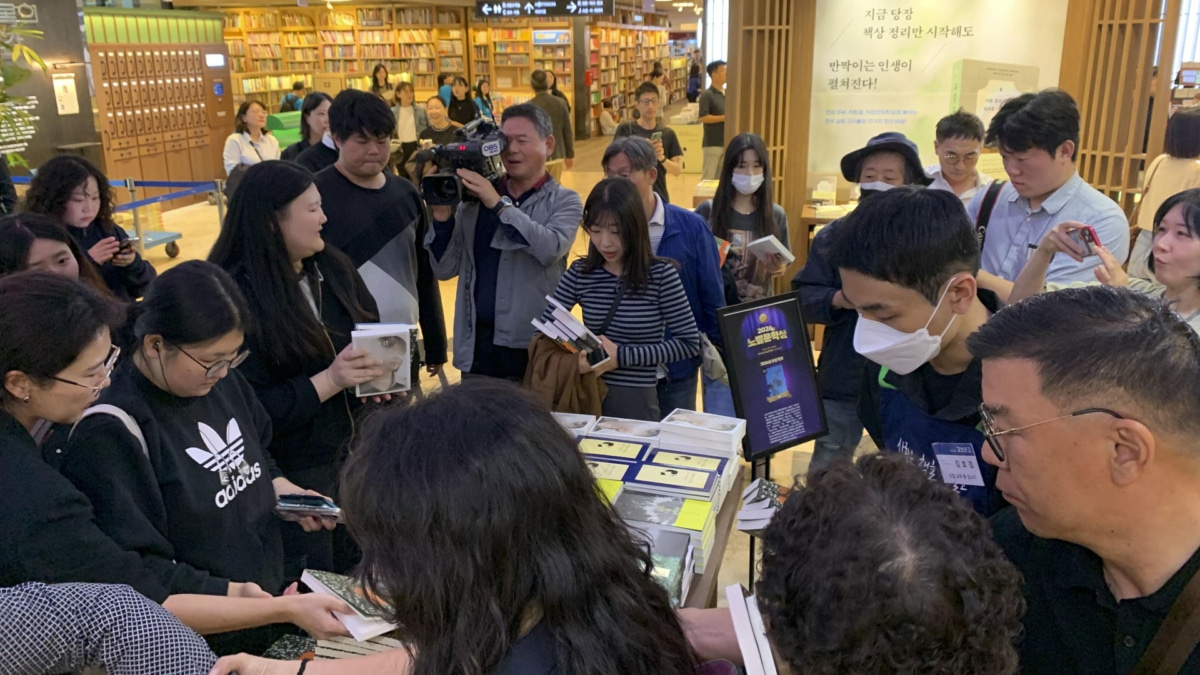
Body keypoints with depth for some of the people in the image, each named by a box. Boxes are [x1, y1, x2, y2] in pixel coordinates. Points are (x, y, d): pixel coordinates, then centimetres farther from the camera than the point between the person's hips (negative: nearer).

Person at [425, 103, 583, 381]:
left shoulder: (564, 201, 1)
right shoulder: (473, 199, 7)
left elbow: (551, 249, -21)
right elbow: (445, 269, 5)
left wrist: (498, 203, -19)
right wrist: (442, 215, -9)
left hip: (534, 347, -2)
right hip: (477, 344, 3)